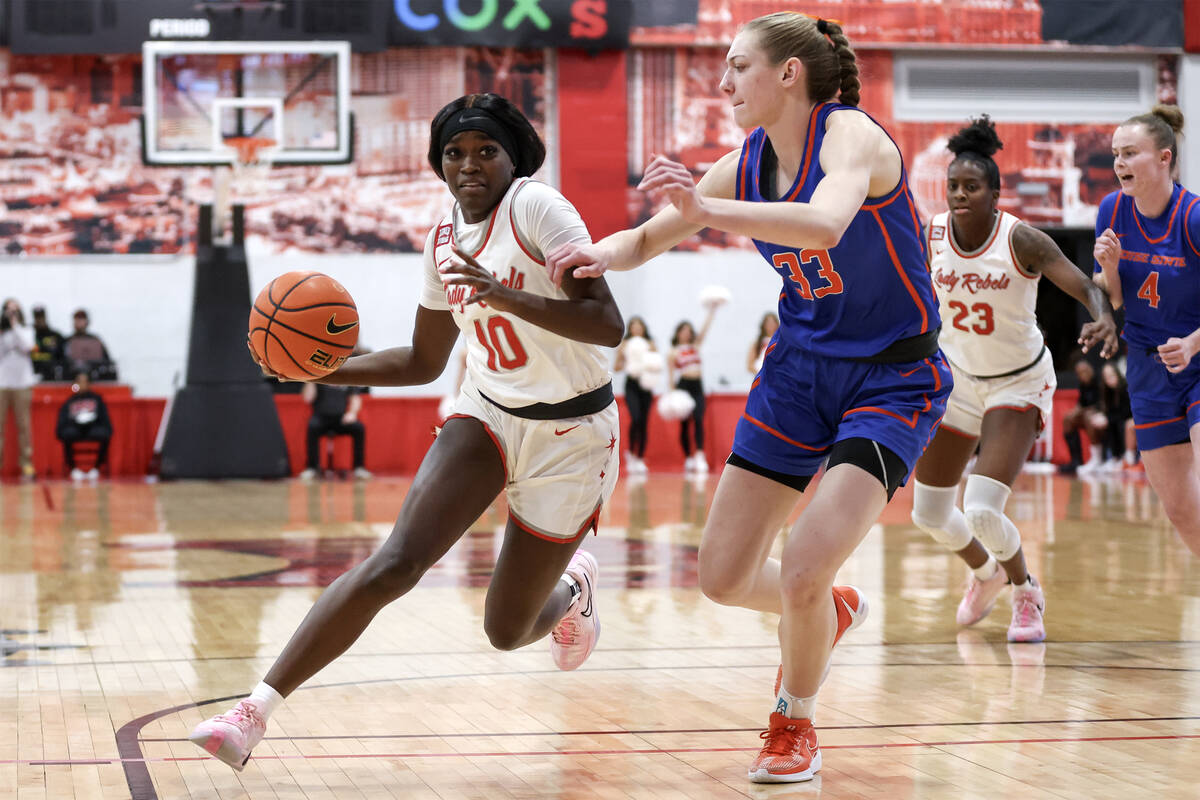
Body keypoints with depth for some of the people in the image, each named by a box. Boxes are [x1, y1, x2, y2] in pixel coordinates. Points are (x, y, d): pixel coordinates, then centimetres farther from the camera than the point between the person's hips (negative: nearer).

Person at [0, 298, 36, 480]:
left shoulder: (25, 331, 10)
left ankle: (27, 465, -1)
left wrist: (15, 324, -7)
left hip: (22, 384, 0)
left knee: (23, 425, -2)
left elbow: (26, 346, -10)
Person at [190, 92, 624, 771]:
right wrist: (324, 368, 3)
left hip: (571, 435, -4)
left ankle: (571, 588, 43)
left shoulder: (537, 207, -17)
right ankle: (257, 708, -21)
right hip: (488, 414, 4)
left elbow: (609, 325, -25)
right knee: (395, 561, -19)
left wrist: (504, 294, -35)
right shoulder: (445, 239, 4)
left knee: (507, 630, 6)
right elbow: (424, 362, 15)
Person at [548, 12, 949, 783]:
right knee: (724, 576, 5)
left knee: (802, 573, -20)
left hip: (892, 380, -7)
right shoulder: (744, 167, 0)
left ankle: (796, 723, 9)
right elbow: (647, 238, 8)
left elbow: (824, 225, -41)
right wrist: (604, 251, -15)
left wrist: (708, 211, -49)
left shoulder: (851, 134, -20)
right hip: (801, 368, 7)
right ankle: (828, 612, 39)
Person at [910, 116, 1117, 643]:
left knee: (982, 512, -19)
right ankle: (986, 573, 42)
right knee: (930, 516, 8)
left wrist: (1104, 319, -48)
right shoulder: (931, 236, -10)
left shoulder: (1021, 240, -21)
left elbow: (1085, 287, -28)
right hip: (957, 379, 5)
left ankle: (1026, 592, 12)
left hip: (1019, 384, -5)